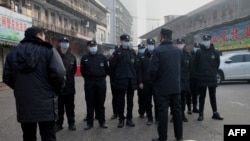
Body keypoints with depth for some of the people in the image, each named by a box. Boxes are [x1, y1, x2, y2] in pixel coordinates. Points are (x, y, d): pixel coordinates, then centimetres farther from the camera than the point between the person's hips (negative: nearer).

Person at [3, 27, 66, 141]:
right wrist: (57, 90, 2)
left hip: (23, 103, 5)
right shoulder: (48, 50, -5)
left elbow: (7, 78, 8)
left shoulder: (13, 52, 10)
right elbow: (58, 74, -16)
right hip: (45, 103, -4)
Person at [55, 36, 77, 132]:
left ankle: (71, 123, 23)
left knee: (70, 106, 12)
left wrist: (69, 77, 9)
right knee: (59, 107, 7)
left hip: (69, 86, 3)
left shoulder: (72, 57, 6)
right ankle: (58, 123, 20)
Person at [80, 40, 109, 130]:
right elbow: (83, 71, 11)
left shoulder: (102, 57, 5)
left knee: (100, 103, 6)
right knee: (90, 104, 4)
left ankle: (102, 122, 16)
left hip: (101, 83, 0)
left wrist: (102, 78, 10)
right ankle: (89, 123, 14)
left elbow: (106, 69, 11)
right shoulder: (84, 58, 4)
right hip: (89, 84, 0)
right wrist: (88, 78, 10)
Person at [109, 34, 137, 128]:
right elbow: (112, 65, 0)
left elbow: (135, 65, 10)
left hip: (131, 80, 3)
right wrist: (117, 75, 4)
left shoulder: (132, 52, 8)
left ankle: (129, 119, 20)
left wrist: (134, 75, 5)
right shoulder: (117, 52, -1)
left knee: (130, 101, 9)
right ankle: (121, 119, 16)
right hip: (121, 80, -3)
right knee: (121, 101, 5)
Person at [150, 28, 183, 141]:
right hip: (176, 86, 5)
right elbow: (181, 67, 11)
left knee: (163, 112, 1)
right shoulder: (178, 51, 6)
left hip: (163, 86, -5)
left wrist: (154, 80, 2)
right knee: (177, 111, 13)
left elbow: (153, 69, -15)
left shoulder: (158, 50, -12)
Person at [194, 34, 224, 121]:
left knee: (213, 96, 12)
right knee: (202, 97, 5)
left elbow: (217, 64, 9)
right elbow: (195, 64, 0)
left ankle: (215, 113, 22)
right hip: (202, 79, -2)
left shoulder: (215, 52, 1)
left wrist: (213, 73, 9)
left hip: (212, 78, 2)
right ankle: (201, 114, 12)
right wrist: (200, 74, 3)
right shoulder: (199, 52, -4)